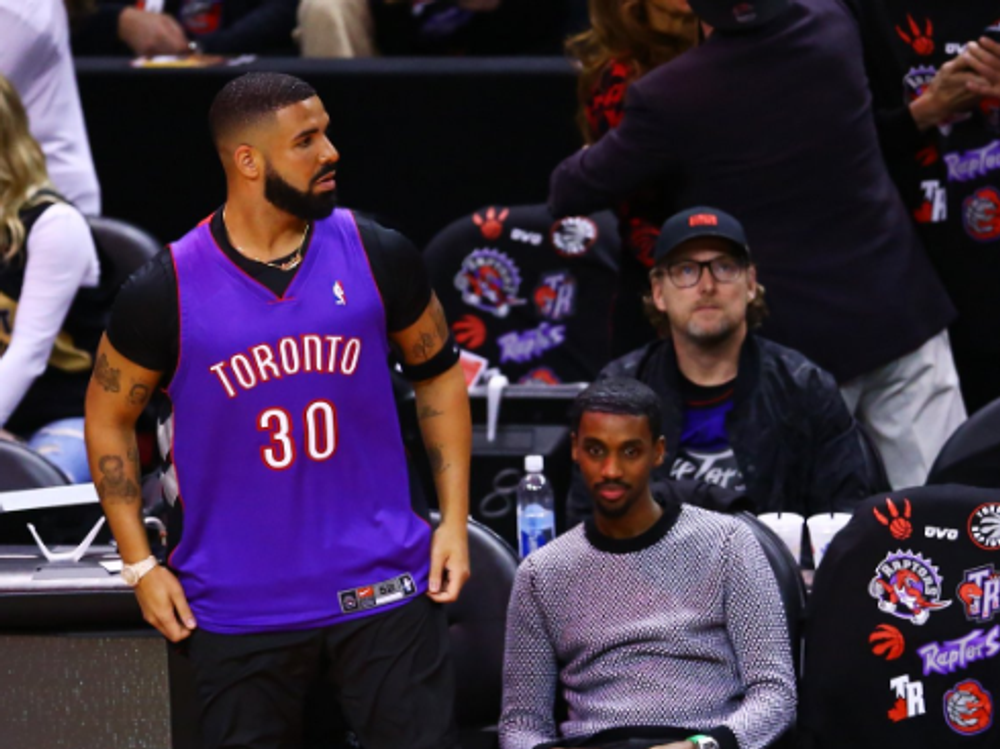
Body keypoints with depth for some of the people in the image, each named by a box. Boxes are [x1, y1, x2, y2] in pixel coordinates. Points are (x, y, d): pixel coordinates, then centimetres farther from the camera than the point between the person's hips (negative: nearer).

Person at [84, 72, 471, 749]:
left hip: (382, 585, 1)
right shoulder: (167, 291, -8)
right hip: (237, 609, -1)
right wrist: (140, 565, 1)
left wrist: (455, 520, 5)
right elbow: (109, 417, 5)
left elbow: (438, 373, 11)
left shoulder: (377, 256, -3)